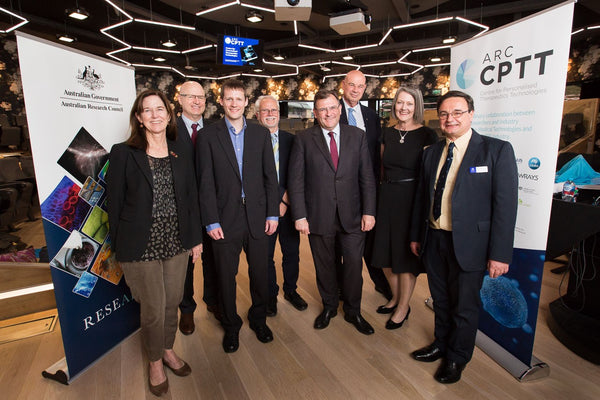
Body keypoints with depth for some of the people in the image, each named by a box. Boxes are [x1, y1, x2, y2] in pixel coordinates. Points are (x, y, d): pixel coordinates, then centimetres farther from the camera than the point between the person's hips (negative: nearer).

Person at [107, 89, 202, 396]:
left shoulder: (182, 153, 5)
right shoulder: (123, 153, -5)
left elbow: (191, 197, 7)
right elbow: (115, 202, -3)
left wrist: (195, 237, 6)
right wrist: (120, 247, -2)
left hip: (176, 242, 4)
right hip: (142, 246, -3)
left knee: (173, 302, 16)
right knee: (153, 309, 9)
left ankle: (168, 350, 43)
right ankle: (155, 361, 36)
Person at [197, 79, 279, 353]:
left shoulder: (261, 134, 6)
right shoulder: (208, 136, 0)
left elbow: (270, 176, 5)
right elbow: (206, 183, -4)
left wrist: (273, 213, 0)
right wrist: (211, 221, -8)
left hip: (258, 217, 2)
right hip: (225, 219, -2)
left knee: (260, 273, 13)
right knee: (226, 277, 11)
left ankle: (258, 319, 38)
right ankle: (231, 326, 34)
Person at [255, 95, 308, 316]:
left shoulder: (291, 140, 5)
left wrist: (287, 201, -10)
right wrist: (283, 195, -15)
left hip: (289, 207, 3)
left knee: (292, 252, 14)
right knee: (265, 256, 11)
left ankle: (291, 290, 37)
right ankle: (270, 295, 32)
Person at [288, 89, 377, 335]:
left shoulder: (357, 136, 4)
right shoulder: (304, 139, -1)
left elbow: (367, 177, 3)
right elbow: (295, 180, -3)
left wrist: (369, 211, -3)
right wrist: (299, 215, -9)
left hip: (352, 216, 1)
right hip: (319, 217, -1)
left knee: (354, 265, 8)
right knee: (324, 266, 14)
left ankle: (353, 311, 32)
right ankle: (329, 307, 38)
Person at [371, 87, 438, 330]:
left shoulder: (426, 136, -7)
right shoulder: (388, 134, 8)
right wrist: (385, 190, 9)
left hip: (411, 199, -5)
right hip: (386, 197, 6)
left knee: (406, 255, 6)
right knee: (385, 252, 14)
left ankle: (403, 307, 26)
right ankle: (396, 298, 37)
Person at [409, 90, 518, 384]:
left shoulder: (497, 150, -9)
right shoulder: (431, 152, 7)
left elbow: (506, 204, -13)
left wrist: (500, 254, -16)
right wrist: (416, 235, 13)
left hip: (468, 243, -4)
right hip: (434, 240, 5)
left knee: (464, 306, 13)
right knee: (440, 300, 21)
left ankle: (457, 358, 37)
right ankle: (441, 345, 45)